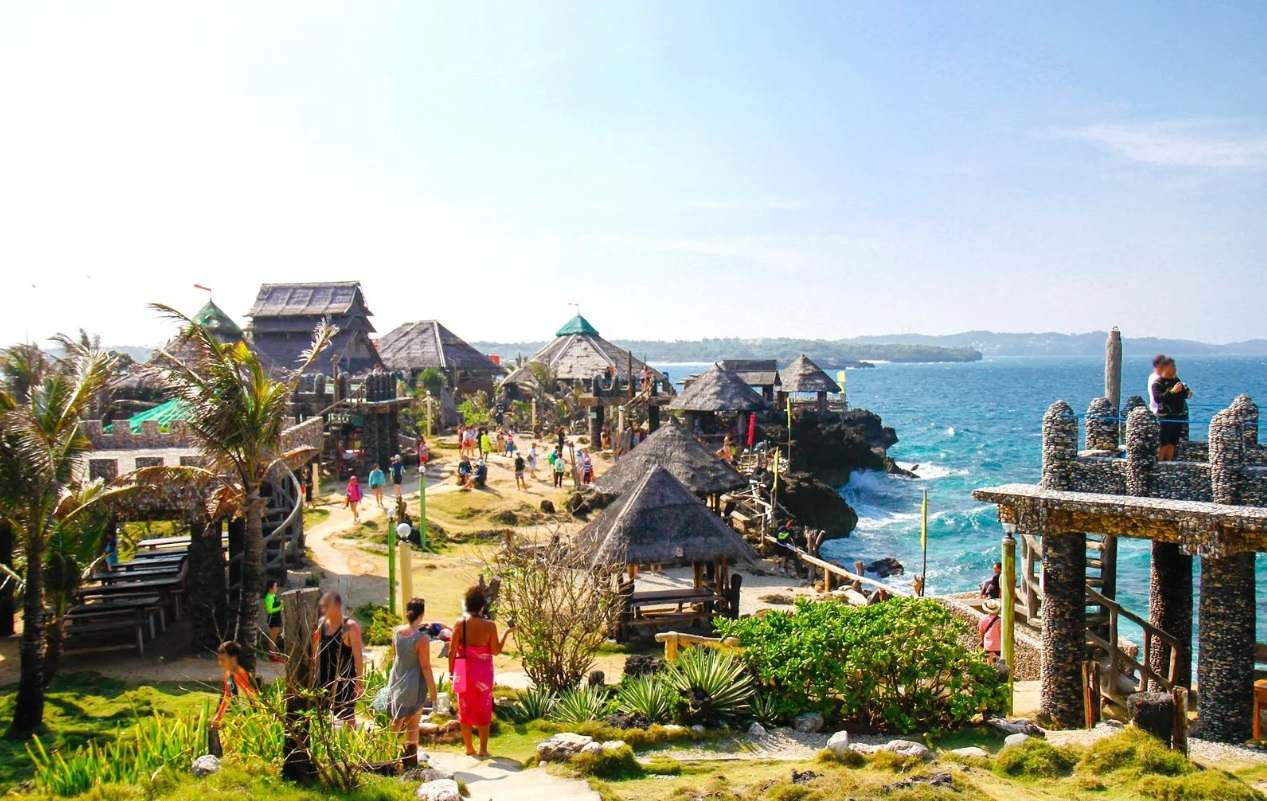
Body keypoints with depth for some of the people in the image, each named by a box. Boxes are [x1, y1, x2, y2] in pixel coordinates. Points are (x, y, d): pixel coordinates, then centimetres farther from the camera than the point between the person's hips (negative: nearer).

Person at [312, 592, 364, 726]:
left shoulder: (350, 627, -14)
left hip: (344, 679, -6)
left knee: (348, 717, 5)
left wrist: (359, 682, -14)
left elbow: (357, 657, -13)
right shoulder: (321, 623, 4)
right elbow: (317, 654, 13)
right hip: (324, 679, 6)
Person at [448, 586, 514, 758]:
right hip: (483, 673, -1)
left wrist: (451, 671, 6)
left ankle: (469, 748, 19)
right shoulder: (489, 626, -13)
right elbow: (495, 651, -7)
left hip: (463, 671, 1)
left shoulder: (459, 624, -10)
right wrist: (507, 632, 3)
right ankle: (483, 748, 14)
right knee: (484, 710, 12)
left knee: (465, 709, 13)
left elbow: (452, 651, -6)